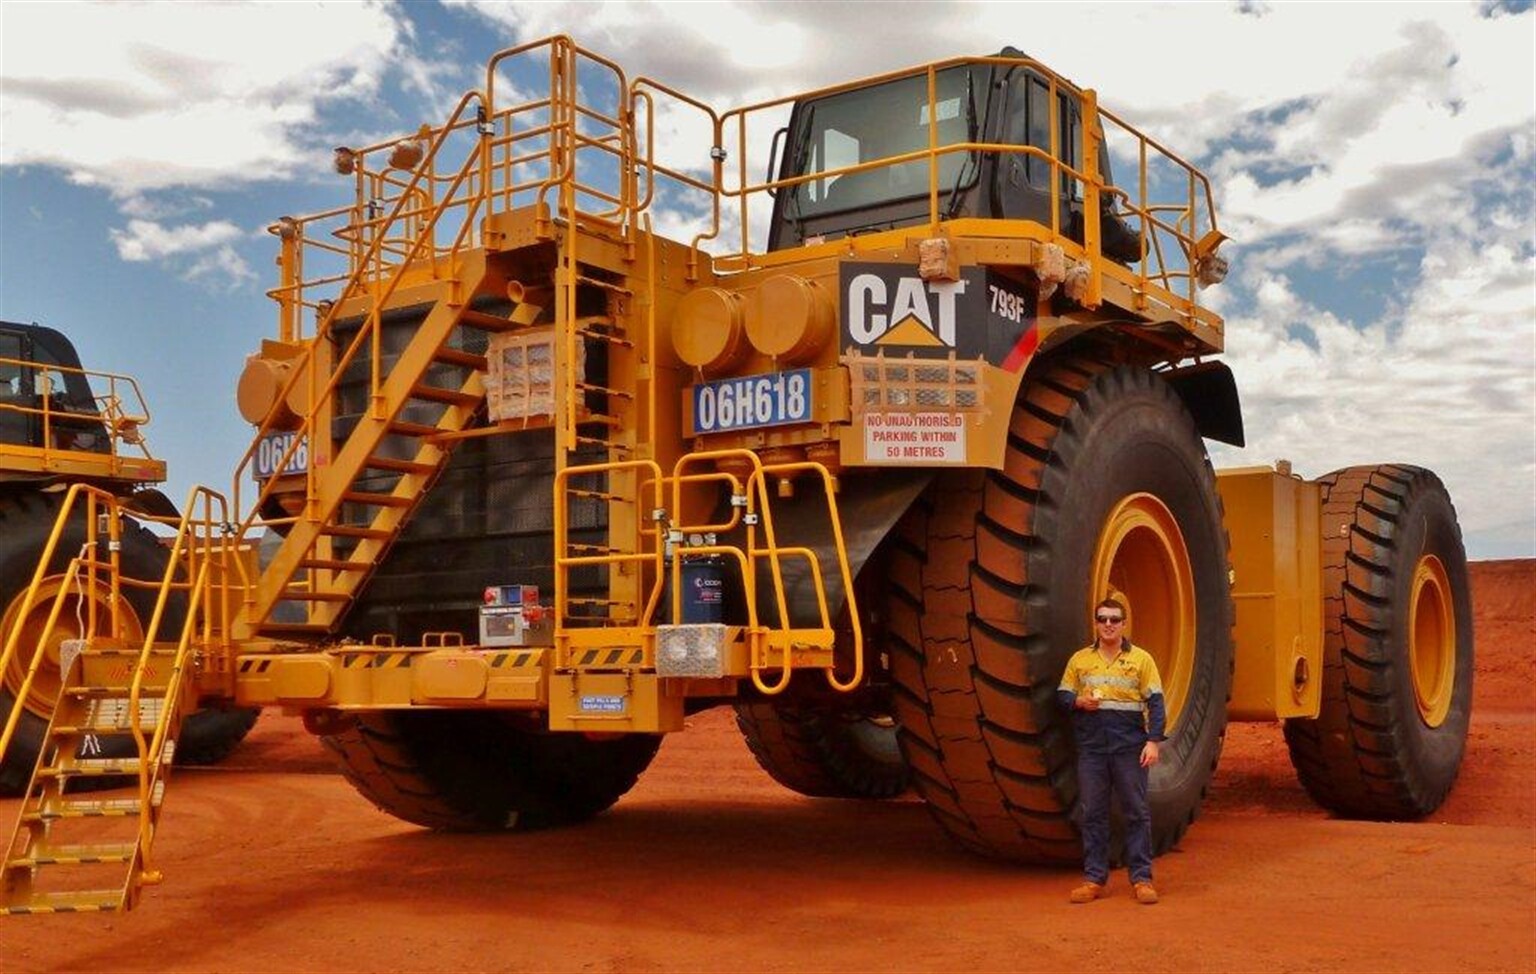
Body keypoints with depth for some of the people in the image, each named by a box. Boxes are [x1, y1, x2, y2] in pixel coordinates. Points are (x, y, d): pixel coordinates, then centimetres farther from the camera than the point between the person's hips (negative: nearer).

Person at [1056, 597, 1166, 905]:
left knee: (1137, 812, 1)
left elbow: (1155, 703, 0)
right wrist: (1078, 701, -8)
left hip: (1130, 747, -2)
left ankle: (1142, 878, 9)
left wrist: (1153, 741, -9)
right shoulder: (1079, 659, 10)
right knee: (1093, 813, 6)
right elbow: (1062, 694, 14)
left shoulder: (1141, 659, 3)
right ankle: (1094, 878, 13)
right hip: (1091, 747, 2)